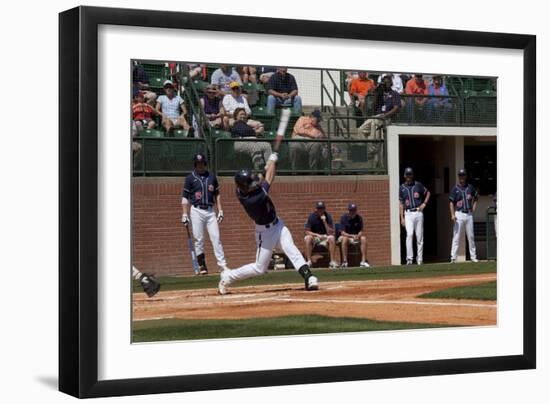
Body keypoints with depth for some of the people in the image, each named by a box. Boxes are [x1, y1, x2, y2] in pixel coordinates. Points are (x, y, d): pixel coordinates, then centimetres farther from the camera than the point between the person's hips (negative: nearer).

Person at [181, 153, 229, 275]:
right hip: (196, 211, -2)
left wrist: (220, 210, 6)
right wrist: (185, 215, -8)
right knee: (199, 239, -2)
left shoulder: (211, 177, 10)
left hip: (210, 211, 2)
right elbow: (185, 197, 0)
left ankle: (222, 264, -7)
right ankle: (202, 265, 4)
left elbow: (217, 195, 15)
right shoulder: (190, 178, 1)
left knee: (216, 237, -4)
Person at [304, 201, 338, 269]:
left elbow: (330, 233, -14)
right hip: (314, 236, 0)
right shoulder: (312, 216, -6)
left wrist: (325, 222, -25)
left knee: (332, 238, -31)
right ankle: (309, 261, -31)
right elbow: (307, 231, -8)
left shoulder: (328, 217, -7)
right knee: (308, 238, -32)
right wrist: (317, 235, -22)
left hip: (325, 237, 0)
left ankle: (332, 261, -30)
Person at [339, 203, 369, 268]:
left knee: (363, 238, -26)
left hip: (356, 236, 3)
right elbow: (342, 232, -16)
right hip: (346, 236, -3)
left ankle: (363, 261, -29)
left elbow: (361, 231, -4)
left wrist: (357, 236, -27)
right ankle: (344, 262, -37)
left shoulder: (359, 218, -3)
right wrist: (352, 236, -32)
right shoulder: (344, 218, -11)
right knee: (345, 239, -36)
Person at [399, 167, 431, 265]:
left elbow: (428, 193, 18)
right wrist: (402, 218, 0)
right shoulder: (402, 188, 6)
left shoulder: (418, 185, 5)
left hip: (418, 213, 1)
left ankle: (420, 259, 10)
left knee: (420, 237, 3)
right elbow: (401, 203, 7)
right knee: (409, 234, -17)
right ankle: (409, 258, -18)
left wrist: (424, 204, 3)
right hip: (408, 214, -1)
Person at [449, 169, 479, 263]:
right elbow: (451, 202, -4)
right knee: (456, 237, -7)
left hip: (469, 214, 3)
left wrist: (473, 209, 11)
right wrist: (452, 215, -15)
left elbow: (475, 198, 24)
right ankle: (453, 257, -8)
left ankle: (473, 256, 14)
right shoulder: (455, 189, 1)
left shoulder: (470, 187, 10)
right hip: (459, 214, -3)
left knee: (471, 236, 7)